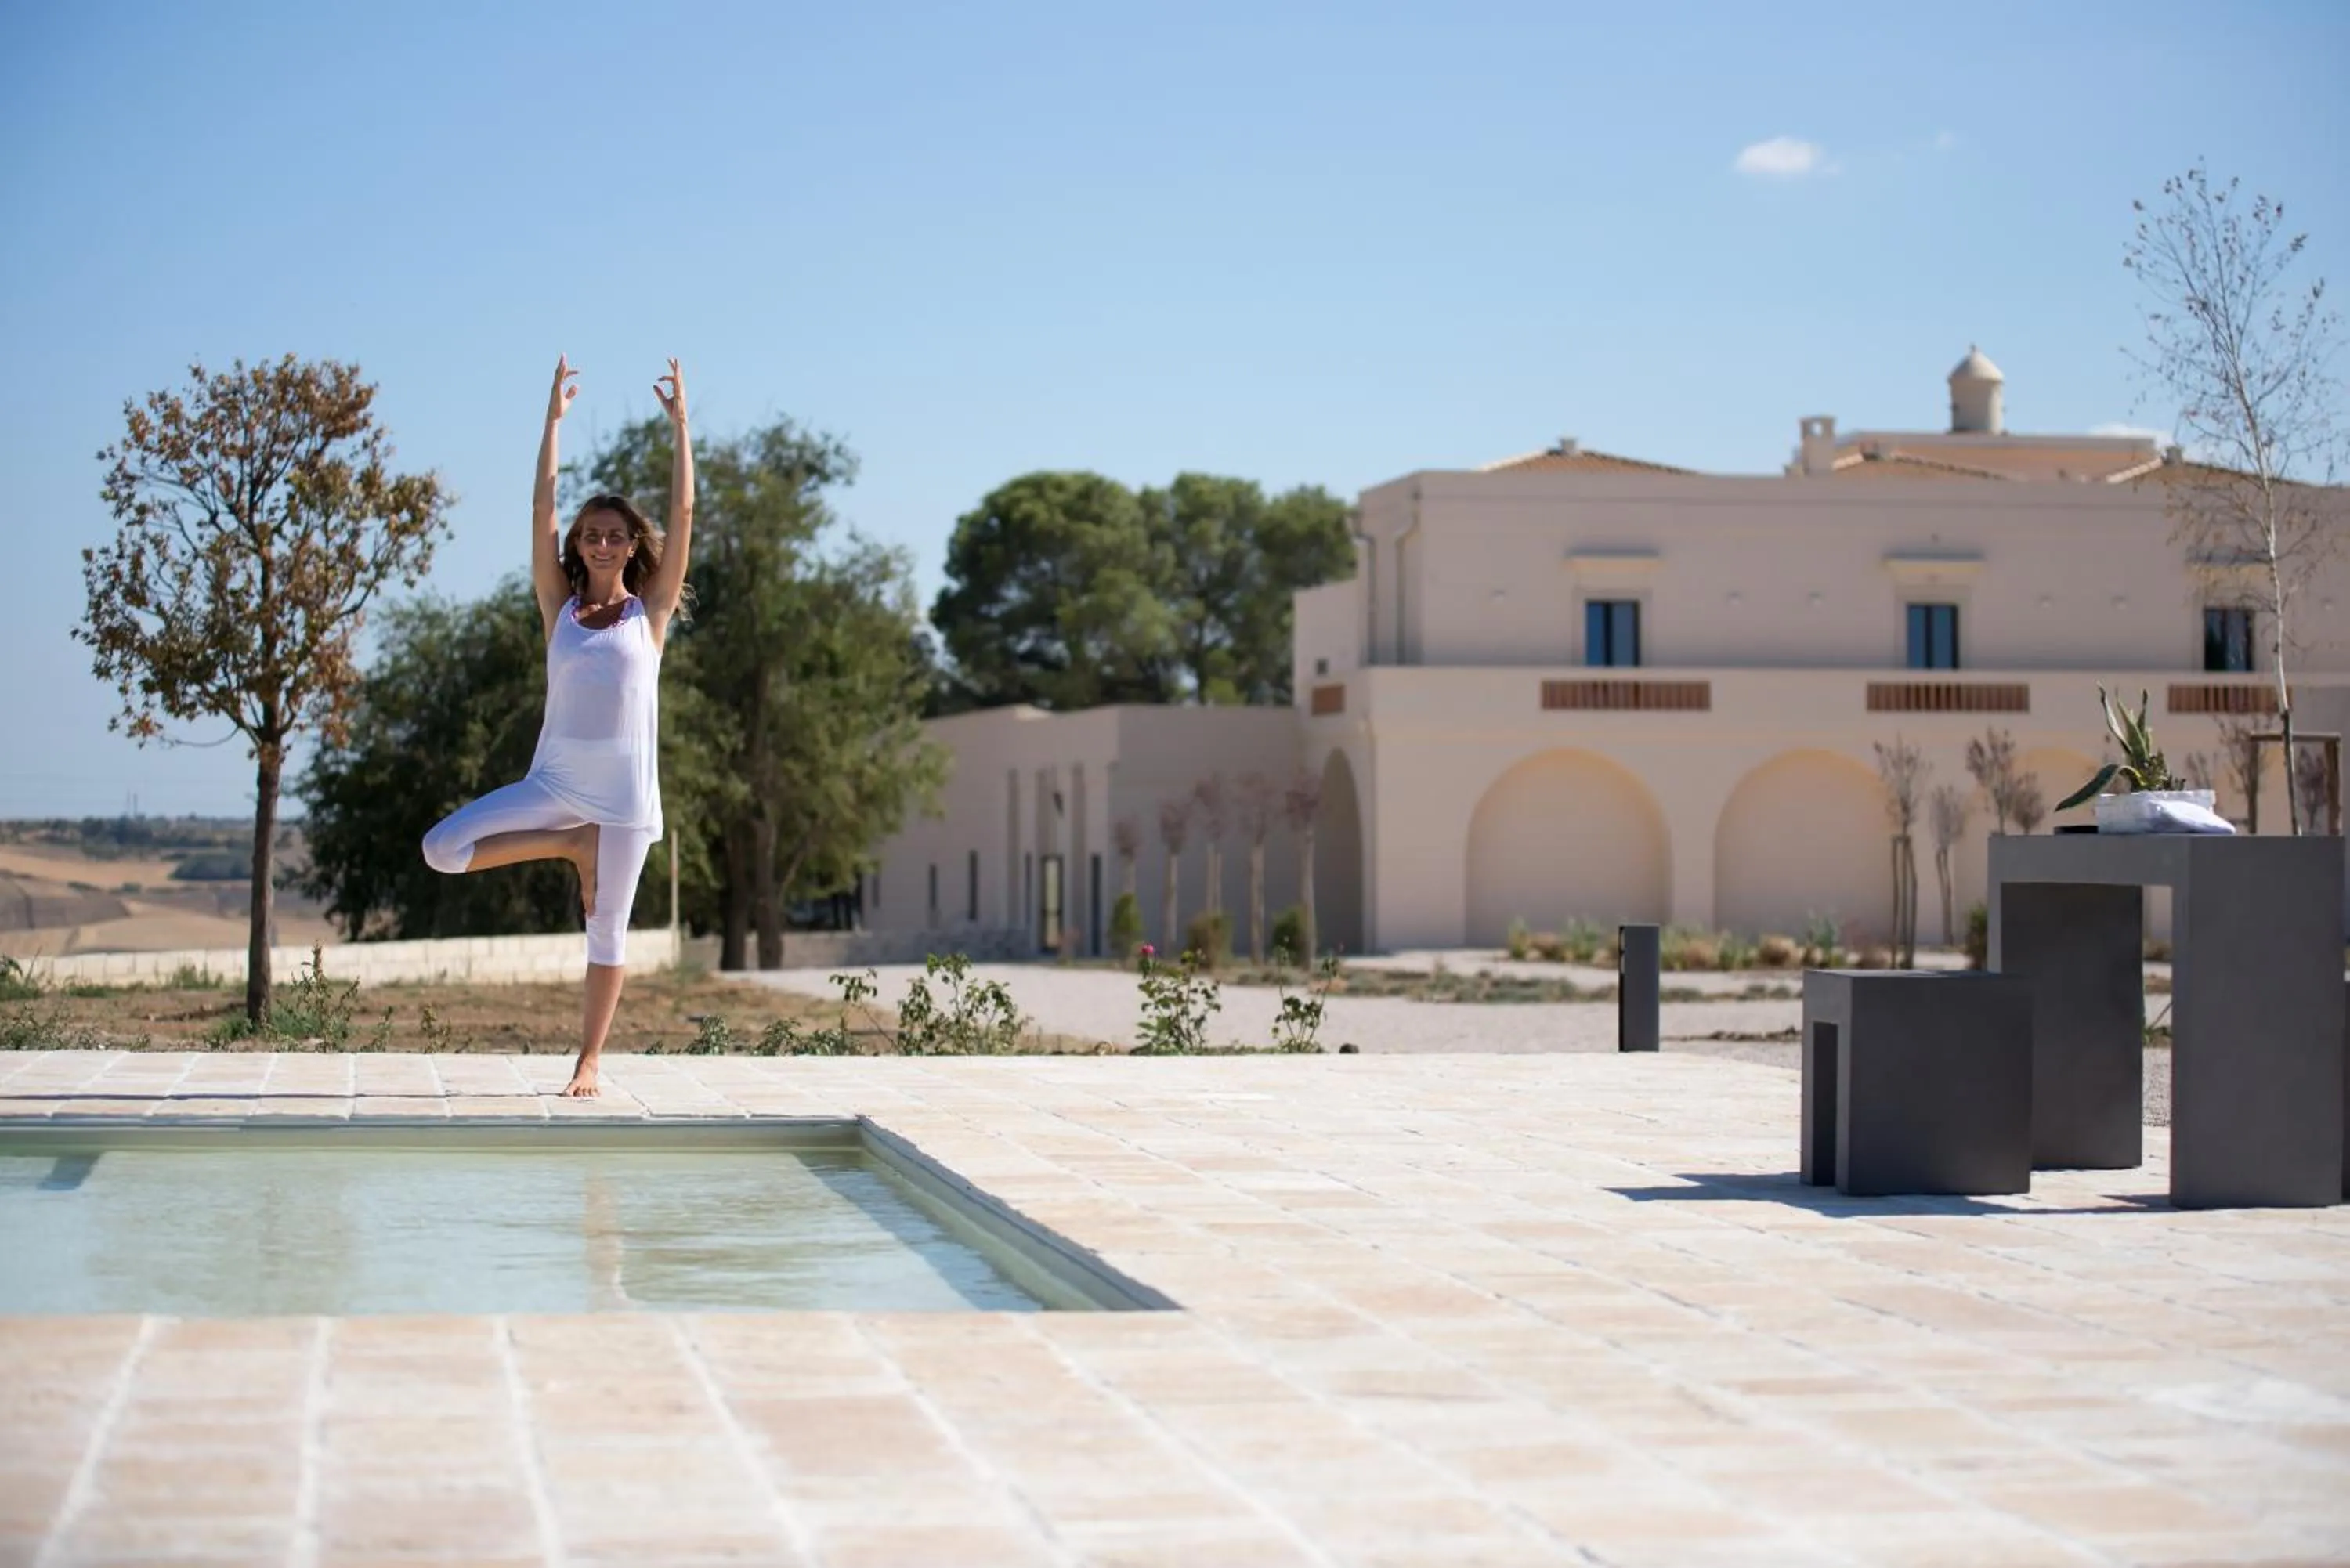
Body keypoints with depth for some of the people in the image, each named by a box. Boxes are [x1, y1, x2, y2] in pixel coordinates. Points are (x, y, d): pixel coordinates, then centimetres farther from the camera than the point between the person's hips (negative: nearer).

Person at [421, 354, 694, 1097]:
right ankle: (573, 845, 2)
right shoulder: (561, 606, 7)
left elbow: (682, 515, -2)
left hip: (625, 787, -2)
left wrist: (679, 425, -2)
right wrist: (554, 419, 0)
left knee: (608, 930, 2)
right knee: (443, 848, -13)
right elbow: (541, 513, 2)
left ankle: (589, 1061, 14)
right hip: (555, 779, 2)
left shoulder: (649, 610, 4)